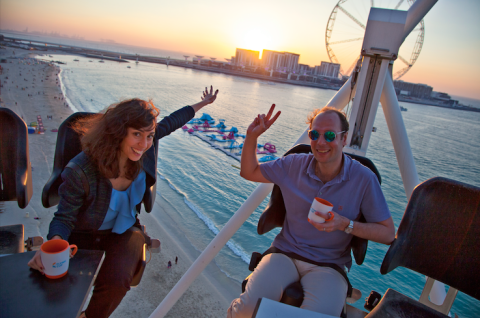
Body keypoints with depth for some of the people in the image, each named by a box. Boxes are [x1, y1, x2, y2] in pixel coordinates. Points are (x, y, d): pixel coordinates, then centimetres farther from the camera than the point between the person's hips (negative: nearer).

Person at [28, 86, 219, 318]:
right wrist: (54, 243, -41)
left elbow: (171, 123, 1)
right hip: (84, 235, -2)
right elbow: (64, 218, -18)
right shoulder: (81, 171, -29)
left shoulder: (146, 145, -17)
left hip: (123, 231, 2)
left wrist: (202, 104, 15)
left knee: (116, 281, -26)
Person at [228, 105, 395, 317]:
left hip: (329, 264, -1)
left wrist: (346, 224, -18)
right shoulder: (294, 165, 1)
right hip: (286, 253, 2)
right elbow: (249, 172, 11)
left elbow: (388, 233, -2)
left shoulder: (364, 179, -7)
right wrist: (252, 136, -4)